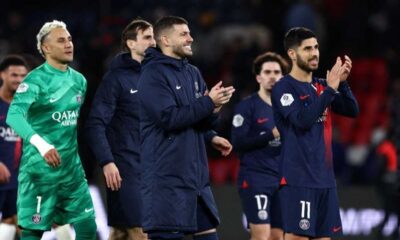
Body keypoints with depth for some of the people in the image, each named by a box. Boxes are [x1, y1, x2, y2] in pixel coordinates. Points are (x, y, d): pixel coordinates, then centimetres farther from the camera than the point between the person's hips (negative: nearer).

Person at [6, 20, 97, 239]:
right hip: (40, 170, -6)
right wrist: (41, 144, -39)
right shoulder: (36, 80, -12)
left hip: (72, 169, 6)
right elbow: (14, 115, -26)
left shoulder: (79, 80, 10)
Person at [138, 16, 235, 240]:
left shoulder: (193, 73, 14)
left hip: (196, 175, 8)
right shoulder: (154, 74, -9)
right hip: (166, 177, -8)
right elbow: (169, 117, -20)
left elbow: (204, 123, 13)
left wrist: (214, 110, -9)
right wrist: (208, 103, -17)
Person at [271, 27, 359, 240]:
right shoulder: (283, 88, -7)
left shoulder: (320, 86, 13)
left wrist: (342, 83, -8)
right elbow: (302, 120, -21)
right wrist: (331, 88, -20)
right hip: (298, 180, -7)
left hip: (324, 178, 7)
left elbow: (352, 111, 8)